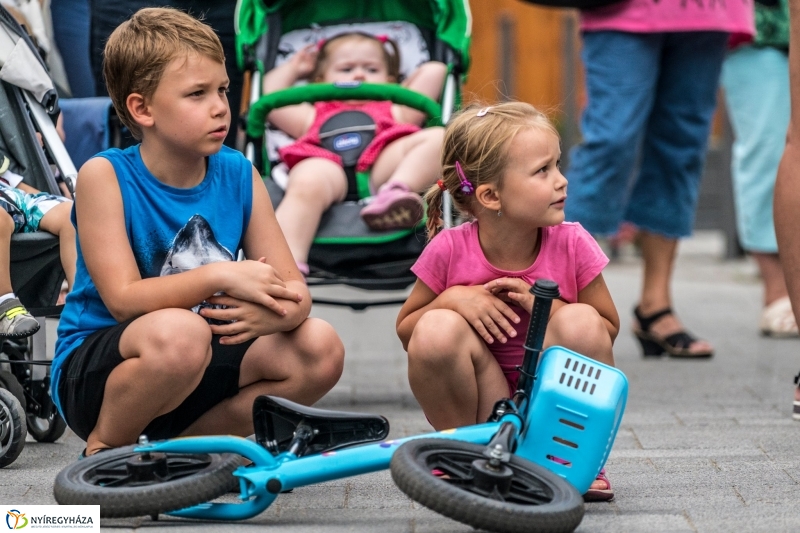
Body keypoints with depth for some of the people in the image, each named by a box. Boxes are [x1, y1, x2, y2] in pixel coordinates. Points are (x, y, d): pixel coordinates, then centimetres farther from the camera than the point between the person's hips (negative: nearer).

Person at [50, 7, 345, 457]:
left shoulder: (238, 175, -2)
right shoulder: (104, 176, -14)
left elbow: (295, 291, -5)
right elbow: (124, 299, -22)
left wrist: (275, 312, -30)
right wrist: (217, 277, -34)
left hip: (196, 370, 5)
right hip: (92, 373, -5)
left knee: (321, 348, -13)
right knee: (179, 331, -37)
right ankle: (103, 450, -7)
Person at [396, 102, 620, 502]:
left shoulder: (573, 245, -11)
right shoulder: (449, 250, -13)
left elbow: (608, 329, -2)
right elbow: (406, 331, -1)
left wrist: (547, 306, -20)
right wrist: (452, 299, -22)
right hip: (485, 404, -1)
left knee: (580, 321, -26)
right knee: (437, 330, -27)